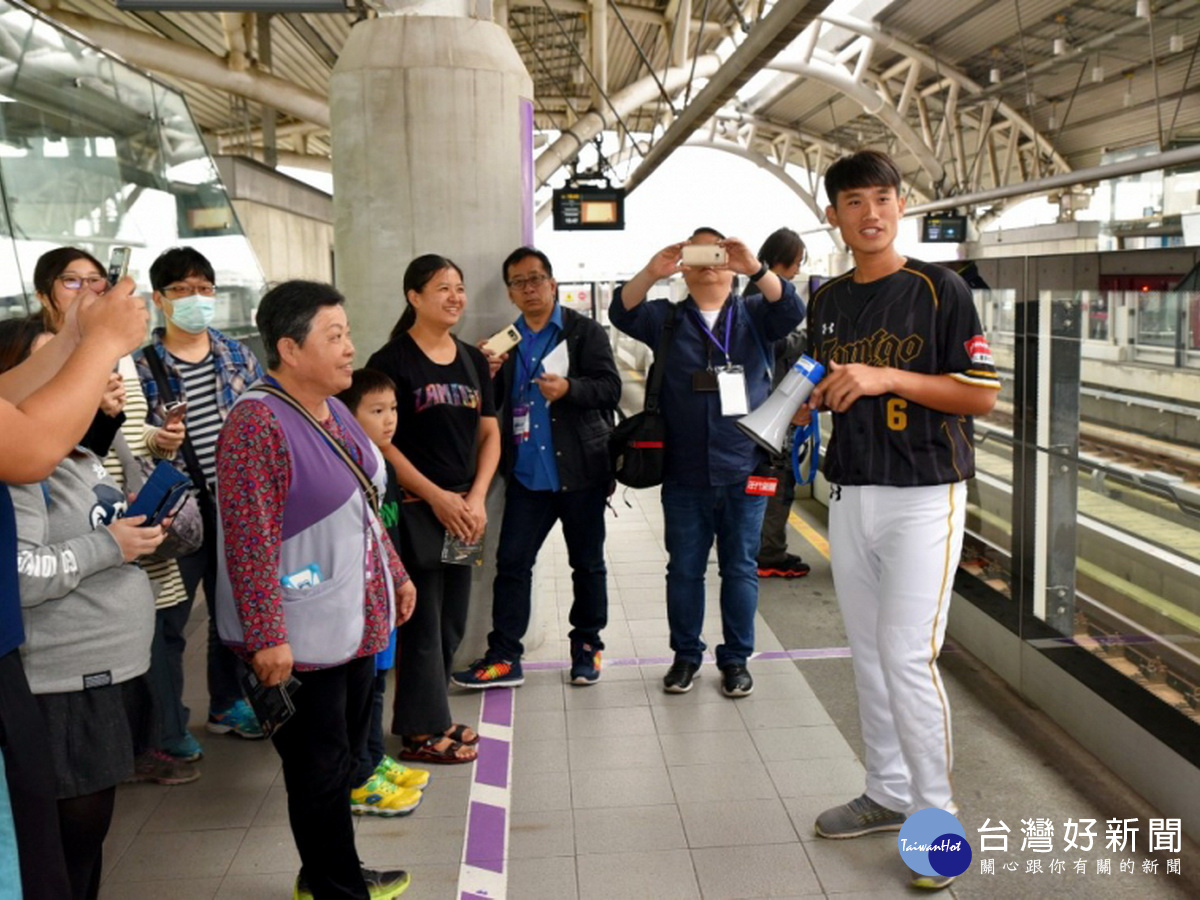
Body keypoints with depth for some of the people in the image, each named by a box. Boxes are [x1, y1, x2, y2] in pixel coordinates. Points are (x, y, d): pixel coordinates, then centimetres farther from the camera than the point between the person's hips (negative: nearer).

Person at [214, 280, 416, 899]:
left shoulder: (330, 409, 8)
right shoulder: (258, 421, -19)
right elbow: (249, 540, -23)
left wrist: (396, 573, 21)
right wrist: (267, 637, -24)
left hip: (357, 619, 9)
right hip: (302, 637, -9)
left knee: (346, 753, 20)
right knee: (320, 768, 6)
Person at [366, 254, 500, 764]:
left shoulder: (473, 360, 11)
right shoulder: (392, 361, -7)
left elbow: (490, 434, 11)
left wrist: (476, 498, -3)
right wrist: (437, 497, -15)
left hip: (464, 509, 6)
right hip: (414, 509, -6)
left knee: (452, 622, 13)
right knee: (422, 620, 0)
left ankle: (427, 715, 28)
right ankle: (422, 730, 13)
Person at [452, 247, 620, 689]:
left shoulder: (584, 331, -1)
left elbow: (610, 387, -9)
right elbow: (493, 401, 15)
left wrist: (569, 388, -26)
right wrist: (487, 374, -5)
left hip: (580, 470, -3)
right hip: (527, 473, 3)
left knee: (587, 563, 9)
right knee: (512, 561, 2)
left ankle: (586, 647, 24)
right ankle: (503, 657, 10)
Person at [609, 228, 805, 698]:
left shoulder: (753, 314, 7)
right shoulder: (667, 318, 7)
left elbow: (791, 309, -12)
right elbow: (623, 312, -10)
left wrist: (755, 268, -29)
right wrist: (651, 272, -28)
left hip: (744, 470, 0)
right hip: (684, 474, 1)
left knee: (740, 568, 8)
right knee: (684, 569, 10)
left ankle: (736, 658, 22)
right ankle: (686, 655, 25)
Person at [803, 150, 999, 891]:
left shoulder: (939, 290, -6)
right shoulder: (827, 302, 11)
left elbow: (982, 394, -10)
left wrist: (886, 378, -20)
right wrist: (818, 394, -3)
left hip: (923, 495, -6)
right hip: (849, 494, 6)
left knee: (909, 654, -9)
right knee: (869, 651, 12)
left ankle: (937, 816, 8)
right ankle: (888, 793, 27)